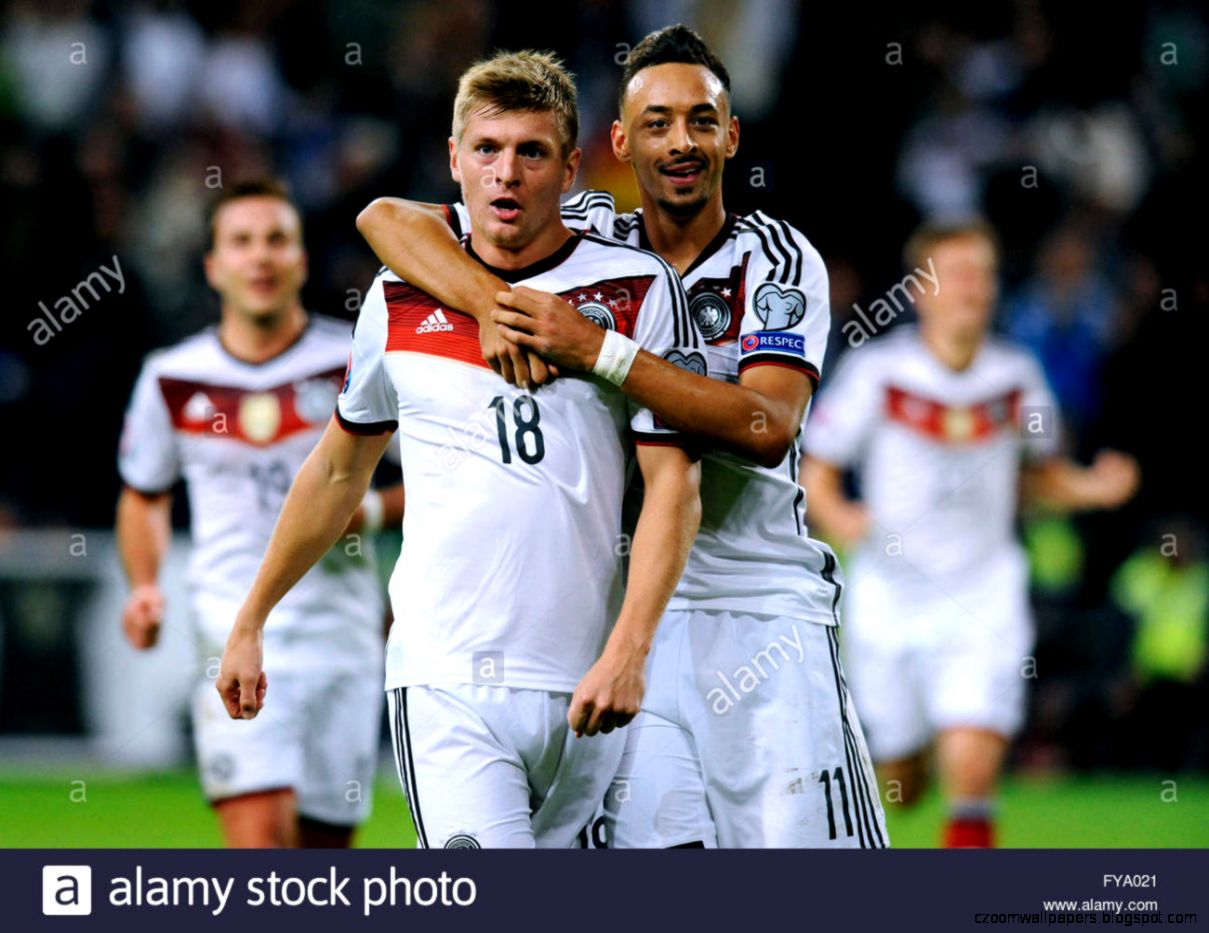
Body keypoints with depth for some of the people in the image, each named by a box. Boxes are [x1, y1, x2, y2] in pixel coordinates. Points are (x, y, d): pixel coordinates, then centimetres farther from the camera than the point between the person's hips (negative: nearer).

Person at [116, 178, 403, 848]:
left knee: (324, 849, 5)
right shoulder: (171, 380, 5)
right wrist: (144, 586, 7)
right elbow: (144, 495, 23)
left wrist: (373, 511, -11)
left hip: (340, 637, 1)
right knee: (260, 839, -18)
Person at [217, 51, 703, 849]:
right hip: (444, 682, 0)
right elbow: (338, 472, 22)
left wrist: (628, 651, -15)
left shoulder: (637, 289, 2)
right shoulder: (401, 301, 9)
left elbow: (674, 484, -3)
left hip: (584, 690, 0)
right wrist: (249, 624, 26)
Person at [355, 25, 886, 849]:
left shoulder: (780, 262, 1)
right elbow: (387, 219, 2)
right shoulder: (586, 240, 7)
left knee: (803, 838, -10)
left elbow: (766, 428, -16)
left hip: (764, 604, -1)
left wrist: (594, 350, -21)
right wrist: (494, 302, -17)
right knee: (650, 838, -8)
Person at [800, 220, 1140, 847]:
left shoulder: (1015, 377, -1)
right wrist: (838, 517, -24)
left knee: (972, 767, -19)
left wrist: (1093, 488, -5)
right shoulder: (877, 372, -9)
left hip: (983, 593, 0)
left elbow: (1039, 476, 14)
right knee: (901, 786, 11)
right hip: (890, 598, 0)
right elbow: (815, 472, -3)